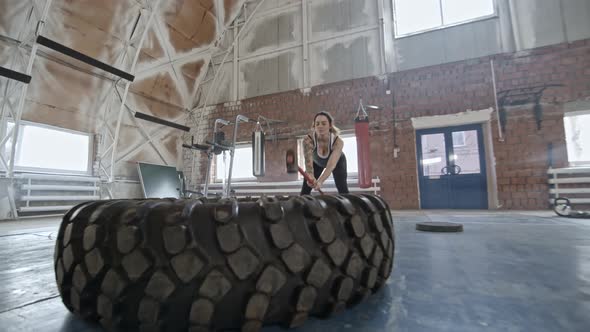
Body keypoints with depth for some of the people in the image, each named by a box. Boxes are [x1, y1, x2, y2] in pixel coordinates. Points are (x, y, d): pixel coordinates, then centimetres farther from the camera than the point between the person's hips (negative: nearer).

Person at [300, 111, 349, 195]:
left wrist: (320, 181, -68)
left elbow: (331, 165, -50)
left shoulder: (338, 141, -38)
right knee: (305, 188, -6)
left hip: (337, 161, -1)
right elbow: (308, 161, -49)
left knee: (342, 188, -15)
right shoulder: (308, 140, -37)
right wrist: (311, 178, -70)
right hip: (317, 162, 1)